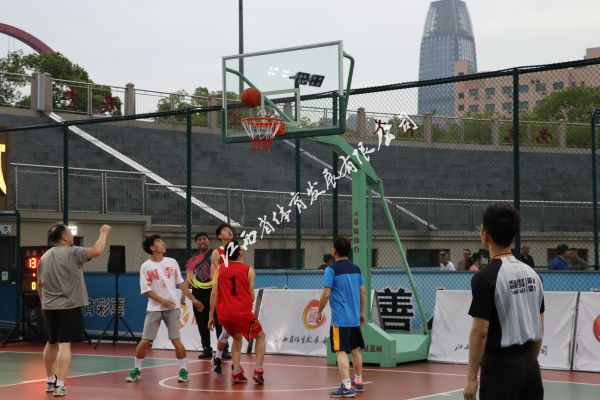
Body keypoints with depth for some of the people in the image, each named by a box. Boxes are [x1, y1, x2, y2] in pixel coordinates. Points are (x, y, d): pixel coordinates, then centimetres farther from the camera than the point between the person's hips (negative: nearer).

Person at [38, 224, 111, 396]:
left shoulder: (45, 256, 11)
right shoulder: (72, 252, -11)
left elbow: (39, 284, 16)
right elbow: (96, 251, -22)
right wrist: (103, 233, -8)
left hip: (49, 306, 7)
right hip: (68, 306, -7)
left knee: (51, 343, 18)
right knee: (64, 345, -8)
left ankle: (50, 380, 28)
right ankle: (60, 385, -15)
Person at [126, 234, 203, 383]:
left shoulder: (172, 262, 5)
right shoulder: (146, 267, -4)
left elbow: (180, 283, 12)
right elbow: (146, 290, -6)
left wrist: (193, 299, 10)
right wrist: (162, 300, -15)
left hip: (172, 307, 1)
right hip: (154, 308, -1)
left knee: (176, 340, -4)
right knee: (145, 341, -3)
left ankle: (183, 369, 9)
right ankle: (137, 369, 14)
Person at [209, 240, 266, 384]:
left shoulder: (219, 269, 7)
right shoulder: (248, 270, 1)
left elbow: (214, 293, 1)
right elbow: (252, 295, 1)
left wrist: (211, 316, 6)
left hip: (224, 314, 3)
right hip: (243, 312, -3)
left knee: (237, 338, 28)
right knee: (260, 336, 19)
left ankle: (236, 373, 14)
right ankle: (258, 370, 5)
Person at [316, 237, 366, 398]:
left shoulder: (331, 269, -10)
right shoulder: (355, 268, 10)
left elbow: (326, 294, -13)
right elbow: (363, 292, 14)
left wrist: (319, 312, 0)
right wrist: (361, 312, 24)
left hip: (339, 319, -7)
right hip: (354, 318, 7)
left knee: (341, 352, -8)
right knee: (355, 350, 19)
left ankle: (347, 387, -16)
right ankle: (358, 382, 32)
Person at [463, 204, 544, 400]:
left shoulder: (486, 277, -14)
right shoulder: (532, 274, 9)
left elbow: (480, 332, -16)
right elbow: (540, 327, 13)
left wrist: (471, 377, -11)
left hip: (501, 365, -7)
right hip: (529, 365, 7)